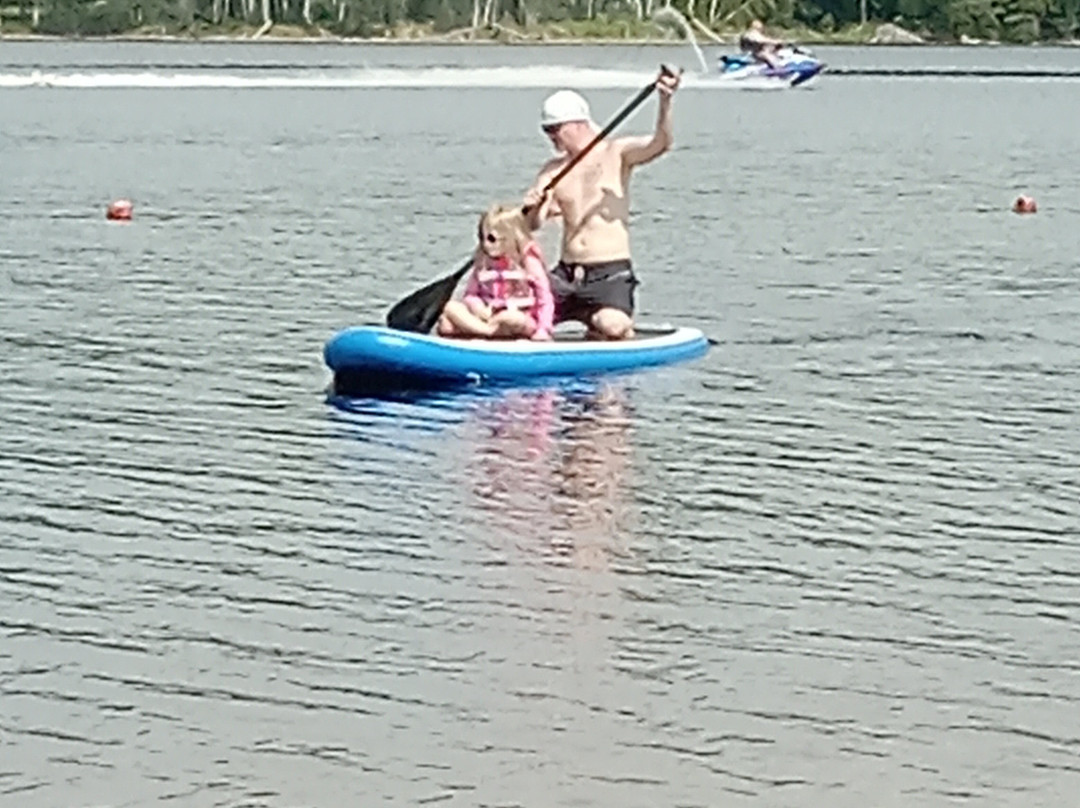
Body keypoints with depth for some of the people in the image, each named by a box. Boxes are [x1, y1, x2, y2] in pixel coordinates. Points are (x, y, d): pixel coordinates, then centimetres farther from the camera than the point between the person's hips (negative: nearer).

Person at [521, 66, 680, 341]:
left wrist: (665, 102, -34)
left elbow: (661, 143, -16)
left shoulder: (616, 153, 2)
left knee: (613, 327, -31)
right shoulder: (552, 171, 13)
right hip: (566, 274, 4)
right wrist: (532, 209, -18)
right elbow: (533, 224, 7)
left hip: (611, 274, -4)